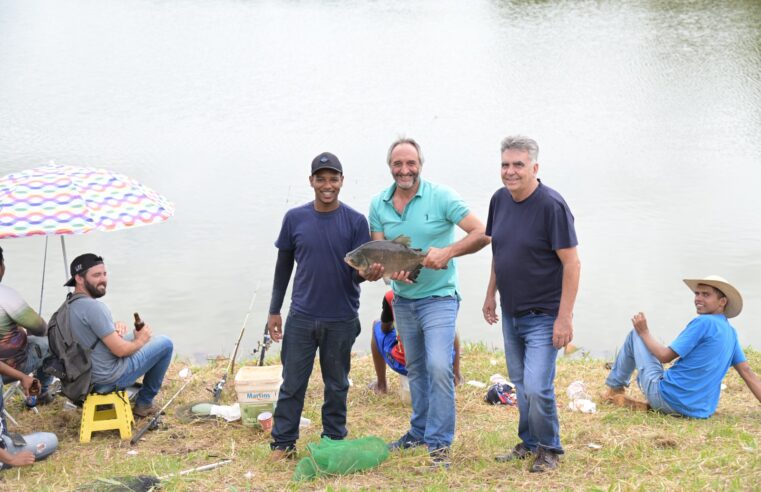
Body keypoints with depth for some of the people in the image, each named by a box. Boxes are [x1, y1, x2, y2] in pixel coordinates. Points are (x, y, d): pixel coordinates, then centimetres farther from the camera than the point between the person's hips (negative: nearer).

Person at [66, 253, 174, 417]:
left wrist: (116, 326, -2)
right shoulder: (92, 307, -26)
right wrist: (140, 341, -4)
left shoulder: (70, 305, 3)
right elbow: (120, 350, -24)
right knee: (165, 343, 4)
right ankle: (144, 403, 15)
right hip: (109, 378, -9)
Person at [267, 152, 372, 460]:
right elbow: (283, 265, 8)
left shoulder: (355, 221, -4)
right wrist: (274, 310, 6)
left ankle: (334, 442, 24)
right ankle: (283, 443, 16)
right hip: (301, 317, 1)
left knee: (337, 385, 11)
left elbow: (360, 272, -4)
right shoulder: (295, 218, 0)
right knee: (292, 383, 5)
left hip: (341, 319, -1)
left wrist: (369, 272, -29)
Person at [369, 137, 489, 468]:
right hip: (402, 300, 5)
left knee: (438, 366, -16)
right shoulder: (378, 204, 0)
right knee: (415, 368, 16)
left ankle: (439, 443, -9)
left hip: (438, 297, -5)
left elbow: (481, 234, -15)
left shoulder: (441, 197, -13)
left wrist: (448, 252, -29)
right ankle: (419, 432, 31)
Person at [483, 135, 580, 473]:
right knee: (520, 384, 16)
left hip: (543, 317, -7)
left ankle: (550, 449, 11)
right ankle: (529, 443, 32)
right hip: (510, 313, 7)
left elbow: (572, 263, -18)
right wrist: (491, 294, 15)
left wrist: (565, 318, -21)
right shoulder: (500, 200, 3)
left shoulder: (551, 205, -18)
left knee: (537, 388, -10)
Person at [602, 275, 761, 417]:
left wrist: (644, 331, 1)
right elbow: (747, 372, 7)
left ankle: (615, 389, 24)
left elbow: (665, 356, -13)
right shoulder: (731, 333, 8)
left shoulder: (703, 322, -15)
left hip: (668, 398, -8)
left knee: (635, 335, 10)